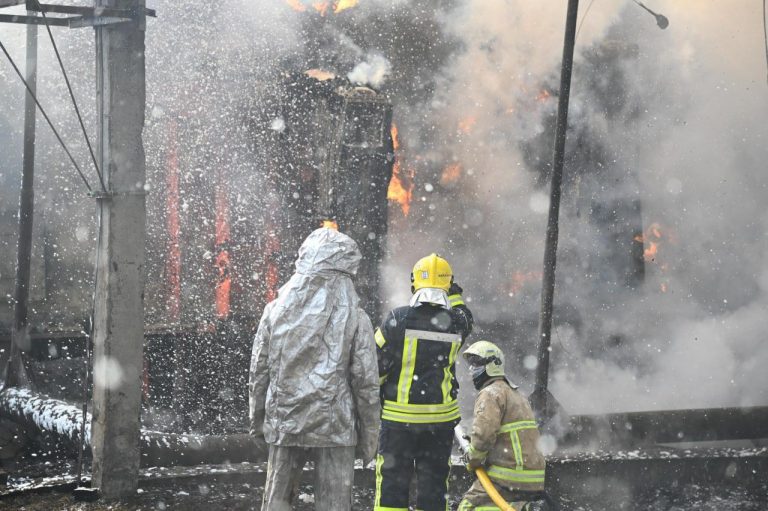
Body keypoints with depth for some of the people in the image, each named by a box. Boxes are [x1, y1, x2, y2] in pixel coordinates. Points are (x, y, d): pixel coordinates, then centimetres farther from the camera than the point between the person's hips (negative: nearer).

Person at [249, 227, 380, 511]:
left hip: (283, 423, 3)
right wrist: (369, 436, 3)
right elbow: (366, 381, -7)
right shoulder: (355, 317, -6)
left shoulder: (276, 309, 1)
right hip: (334, 426, -2)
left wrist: (257, 420, 16)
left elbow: (259, 371, 4)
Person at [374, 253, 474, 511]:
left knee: (392, 481, 4)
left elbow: (377, 364, -8)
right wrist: (456, 296, 33)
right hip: (441, 417, 2)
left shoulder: (397, 319, -13)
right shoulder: (456, 322, -4)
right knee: (433, 480, 10)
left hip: (399, 415, -2)